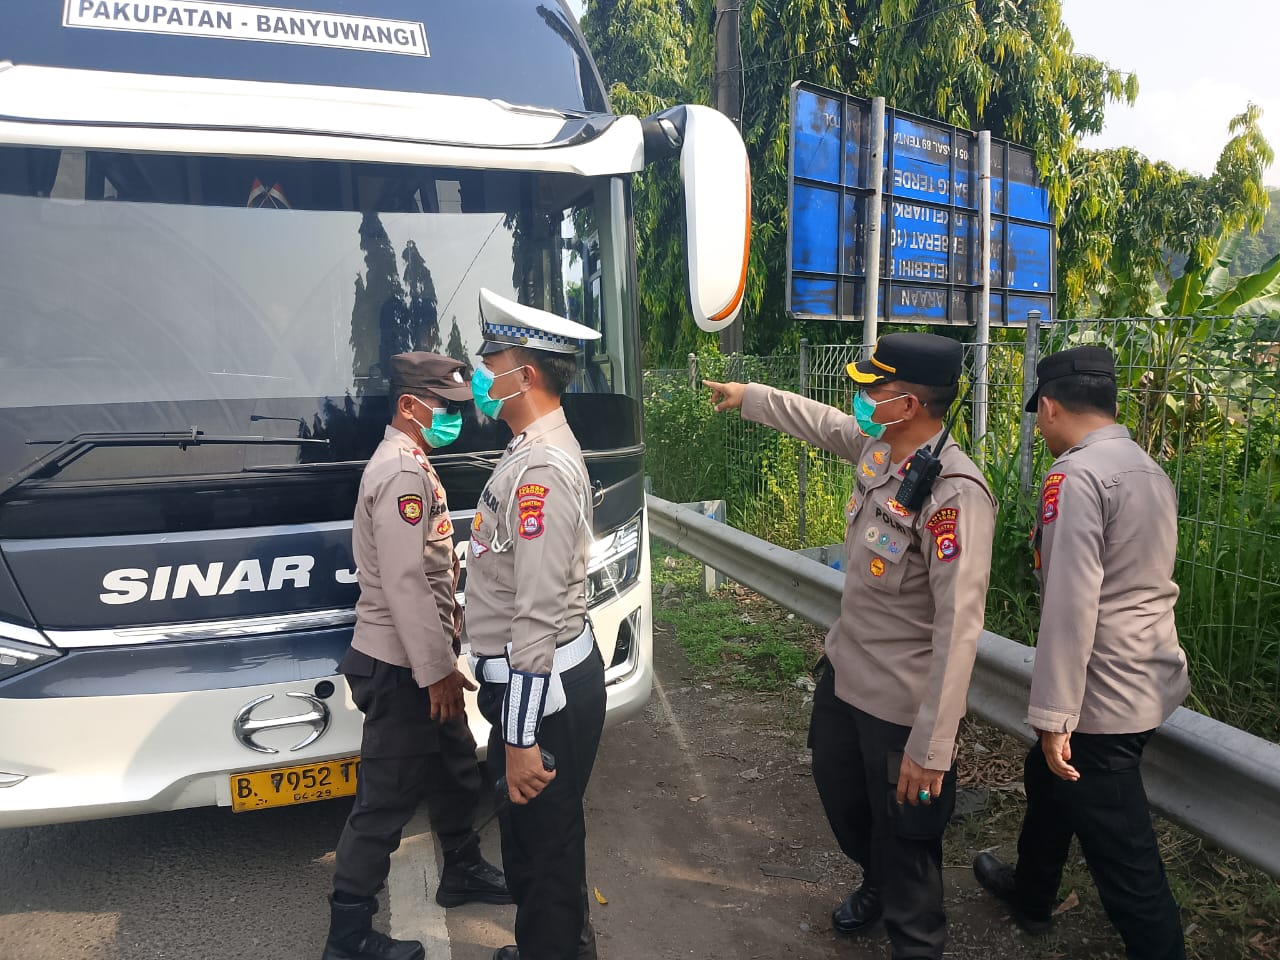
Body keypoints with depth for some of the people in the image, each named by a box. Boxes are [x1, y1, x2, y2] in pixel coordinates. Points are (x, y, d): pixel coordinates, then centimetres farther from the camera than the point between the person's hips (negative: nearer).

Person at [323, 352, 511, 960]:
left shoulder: (409, 465, 14)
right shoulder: (403, 473, -20)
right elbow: (405, 584, -25)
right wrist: (437, 671, -21)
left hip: (420, 664, 10)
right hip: (401, 670, -10)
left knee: (456, 771, 23)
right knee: (386, 801, 1)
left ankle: (463, 874, 42)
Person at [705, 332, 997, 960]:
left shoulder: (955, 494, -30)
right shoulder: (875, 446, -5)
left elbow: (958, 626, -31)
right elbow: (818, 420, 17)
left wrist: (931, 747, -29)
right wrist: (745, 395, 27)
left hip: (901, 702, -9)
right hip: (844, 671, 9)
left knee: (904, 835, 13)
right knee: (841, 794, 29)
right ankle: (877, 886, 58)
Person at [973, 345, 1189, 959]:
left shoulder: (1075, 477, -20)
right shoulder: (1150, 470, 8)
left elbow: (1071, 606, -25)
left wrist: (1054, 715, -21)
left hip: (1106, 697, -10)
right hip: (1152, 676, 10)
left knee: (1122, 853, 2)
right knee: (1048, 778, 28)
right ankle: (1030, 894, 48)